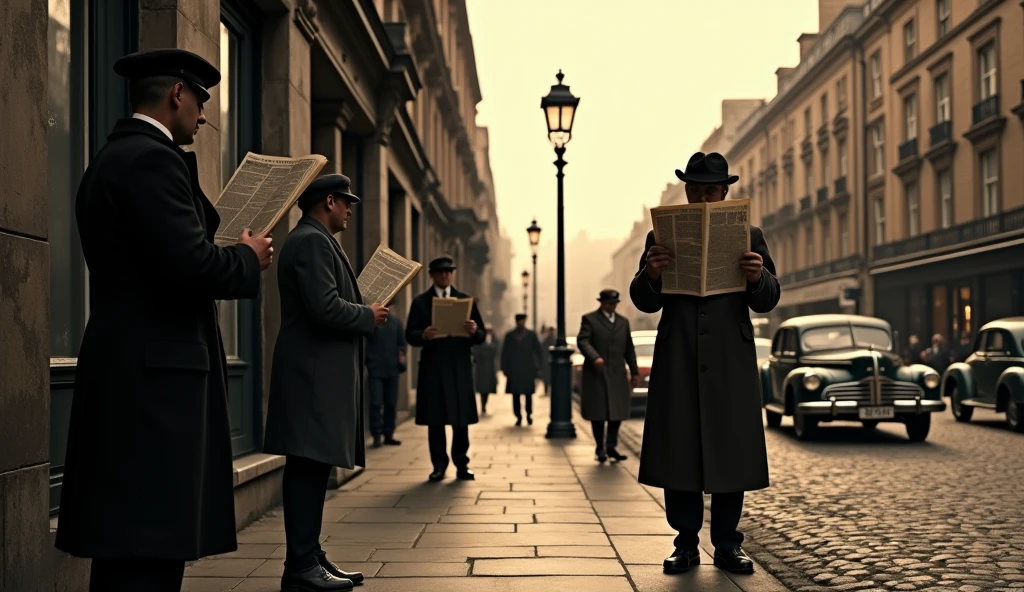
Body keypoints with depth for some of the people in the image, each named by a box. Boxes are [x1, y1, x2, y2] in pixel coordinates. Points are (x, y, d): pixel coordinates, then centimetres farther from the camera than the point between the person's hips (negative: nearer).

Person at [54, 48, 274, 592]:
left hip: (128, 366, 11)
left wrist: (229, 253, 16)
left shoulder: (110, 158, 19)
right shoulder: (152, 159, -12)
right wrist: (248, 258, -3)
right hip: (156, 370, -11)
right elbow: (191, 265, -22)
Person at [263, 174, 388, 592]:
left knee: (312, 468, 11)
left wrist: (362, 313, 14)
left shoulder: (313, 240, 21)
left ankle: (310, 558, 17)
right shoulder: (312, 241, -12)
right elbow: (325, 307, -22)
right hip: (314, 375, -11)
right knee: (307, 468, -8)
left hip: (319, 375, 11)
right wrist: (369, 316, -8)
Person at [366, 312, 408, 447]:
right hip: (375, 369, -5)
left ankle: (388, 434, 16)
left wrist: (402, 354, -1)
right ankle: (376, 435, -2)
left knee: (391, 403, 8)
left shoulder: (395, 321, 10)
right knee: (376, 403, -8)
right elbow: (363, 344, -4)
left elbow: (402, 342, 17)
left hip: (392, 369, 5)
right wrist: (365, 364, -5)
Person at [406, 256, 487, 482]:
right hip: (432, 367, -1)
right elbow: (410, 335, 1)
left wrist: (474, 331, -16)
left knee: (461, 418, 0)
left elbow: (481, 335, 7)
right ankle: (439, 465, 8)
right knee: (435, 419, 0)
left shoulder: (466, 300, 12)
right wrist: (423, 335, -21)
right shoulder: (420, 302, 9)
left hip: (460, 366, 1)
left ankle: (461, 465, 7)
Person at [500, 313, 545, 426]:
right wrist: (505, 369, 2)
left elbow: (538, 351, 8)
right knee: (515, 395, -1)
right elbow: (505, 353, 7)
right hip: (514, 371, 0)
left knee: (528, 394, 2)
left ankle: (529, 415, 17)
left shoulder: (531, 335, 6)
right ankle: (518, 417, 7)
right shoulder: (509, 336, 7)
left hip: (528, 371, 0)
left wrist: (537, 368, 1)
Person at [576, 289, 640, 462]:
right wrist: (594, 357, -30)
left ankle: (611, 446, 4)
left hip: (617, 374, 4)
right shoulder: (589, 319, 0)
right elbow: (582, 341, -13)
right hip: (596, 373, -4)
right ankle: (600, 449, 9)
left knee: (618, 410, -2)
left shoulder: (623, 322, 16)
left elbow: (629, 349, 18)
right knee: (597, 412, 0)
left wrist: (634, 372, 13)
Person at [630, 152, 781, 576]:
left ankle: (727, 545, 12)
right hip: (677, 362, 0)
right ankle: (686, 543, 10)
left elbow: (767, 301, 4)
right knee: (678, 453, 1)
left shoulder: (750, 236, 10)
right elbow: (644, 302, 3)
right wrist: (651, 275, -19)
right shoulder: (662, 237, 9)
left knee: (730, 451, 3)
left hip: (732, 362, 0)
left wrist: (758, 278, -18)